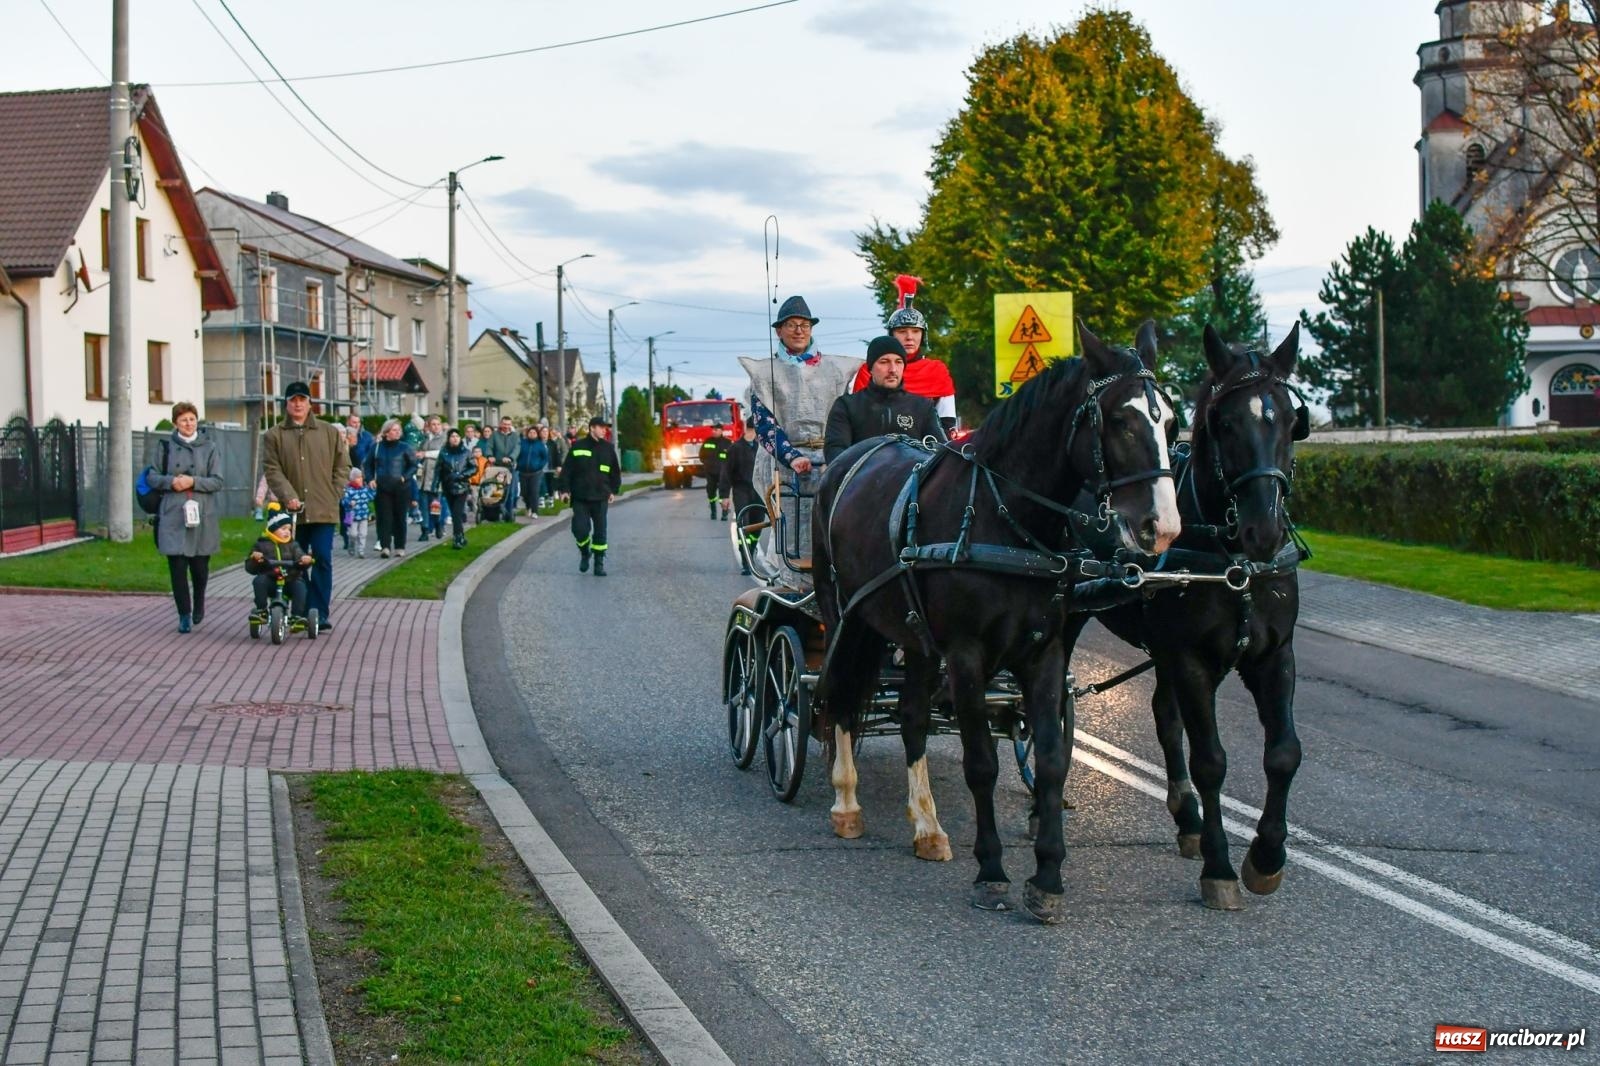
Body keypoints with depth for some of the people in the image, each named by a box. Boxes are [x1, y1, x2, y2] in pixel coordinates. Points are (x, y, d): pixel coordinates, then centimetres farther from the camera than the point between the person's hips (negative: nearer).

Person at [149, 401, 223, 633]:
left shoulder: (209, 447, 4)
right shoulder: (167, 447, 6)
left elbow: (217, 482, 0)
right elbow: (152, 477, 8)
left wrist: (193, 481, -14)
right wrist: (171, 481, -10)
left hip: (202, 515, 0)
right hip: (173, 515, 0)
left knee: (200, 565, 5)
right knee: (177, 566, -4)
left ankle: (199, 603, 34)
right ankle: (184, 615, 5)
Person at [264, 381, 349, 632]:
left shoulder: (329, 432, 7)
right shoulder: (275, 435, 5)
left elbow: (343, 465, 9)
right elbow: (273, 471, -1)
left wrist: (334, 495, 0)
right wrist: (289, 497, -14)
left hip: (323, 510, -1)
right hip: (292, 511, 1)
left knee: (322, 560, -7)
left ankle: (319, 612, -3)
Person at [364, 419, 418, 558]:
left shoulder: (404, 447, -1)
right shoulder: (377, 447, 5)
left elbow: (413, 465, 1)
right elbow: (369, 464, 16)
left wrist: (405, 477, -12)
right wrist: (371, 478, 3)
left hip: (401, 488, -1)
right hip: (383, 488, 1)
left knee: (400, 517, 5)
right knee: (384, 517, -6)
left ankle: (400, 547, 14)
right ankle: (385, 546, -9)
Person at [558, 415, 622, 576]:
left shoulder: (608, 448, 6)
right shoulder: (578, 446, -1)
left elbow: (615, 471, 14)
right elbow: (567, 469, 1)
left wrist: (613, 490, 9)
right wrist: (565, 489, -4)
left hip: (600, 498, 2)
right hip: (580, 498, -2)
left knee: (600, 531, 2)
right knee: (580, 528, -10)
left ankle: (599, 563, 11)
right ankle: (584, 552, 19)